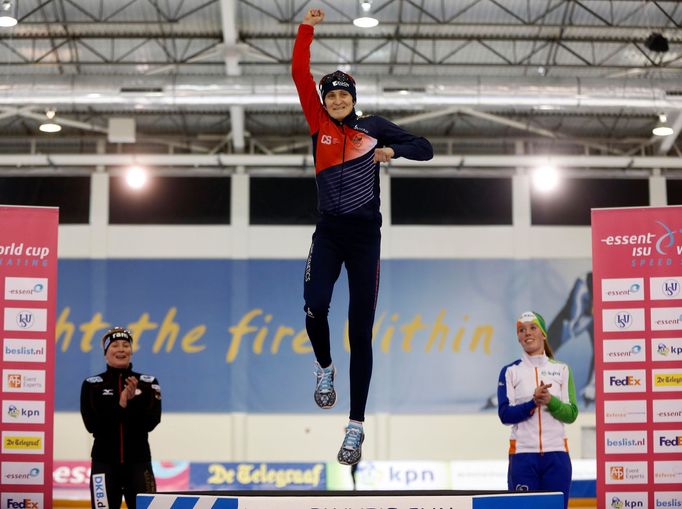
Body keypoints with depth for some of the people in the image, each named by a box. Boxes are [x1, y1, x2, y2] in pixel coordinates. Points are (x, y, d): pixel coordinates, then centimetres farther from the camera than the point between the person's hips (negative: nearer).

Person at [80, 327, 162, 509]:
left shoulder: (148, 383, 4)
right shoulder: (91, 385, 2)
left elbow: (151, 422, -6)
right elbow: (92, 424, -9)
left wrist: (133, 401, -20)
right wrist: (120, 406, -18)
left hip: (138, 461, 1)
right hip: (104, 461, -1)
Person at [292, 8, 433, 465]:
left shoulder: (374, 127, 4)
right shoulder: (319, 124, 6)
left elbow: (425, 148, 5)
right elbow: (300, 74, -2)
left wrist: (392, 150, -14)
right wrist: (307, 29, -8)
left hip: (365, 236, -1)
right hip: (328, 233, 1)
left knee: (361, 331, -1)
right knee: (315, 307, -22)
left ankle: (356, 427, 3)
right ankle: (324, 368, 13)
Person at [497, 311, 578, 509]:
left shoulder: (562, 369, 10)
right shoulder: (510, 371, 6)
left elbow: (571, 414, 4)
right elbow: (505, 414, -3)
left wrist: (550, 400, -15)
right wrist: (533, 402, -18)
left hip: (556, 454, 1)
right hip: (523, 454, -1)